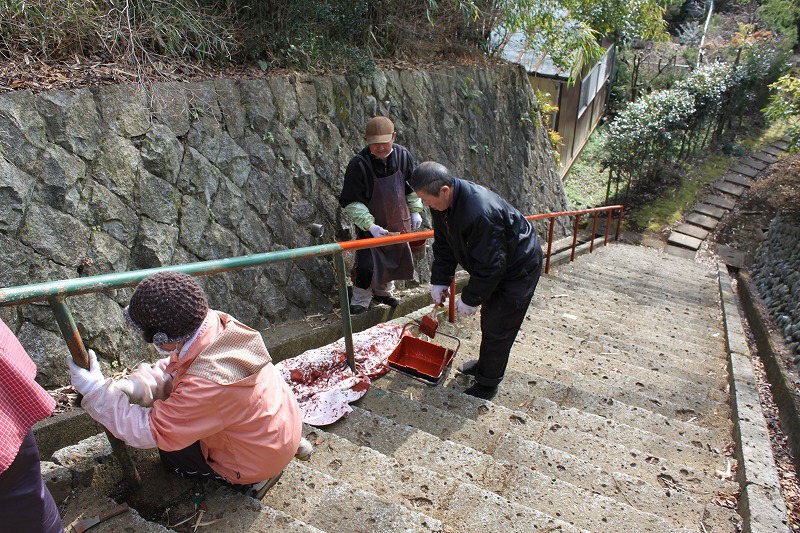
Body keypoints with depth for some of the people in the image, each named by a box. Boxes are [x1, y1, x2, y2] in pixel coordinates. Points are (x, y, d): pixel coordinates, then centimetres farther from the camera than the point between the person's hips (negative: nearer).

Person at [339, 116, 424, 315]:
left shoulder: (403, 155, -10)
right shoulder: (359, 163, -24)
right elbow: (351, 202, -21)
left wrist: (415, 211, 5)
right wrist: (370, 225, -30)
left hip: (399, 222, 5)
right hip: (371, 226, -5)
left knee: (395, 259, 20)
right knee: (367, 265, -7)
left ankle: (383, 291, 44)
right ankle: (359, 303, 15)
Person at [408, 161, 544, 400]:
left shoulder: (480, 213, -41)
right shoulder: (442, 203, -13)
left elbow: (489, 265, -32)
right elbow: (443, 245, 0)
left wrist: (471, 299, -22)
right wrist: (439, 281, -3)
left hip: (519, 267, -8)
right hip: (494, 265, 9)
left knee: (497, 327, -2)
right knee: (488, 319, 21)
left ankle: (487, 384, 15)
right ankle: (485, 364, 41)